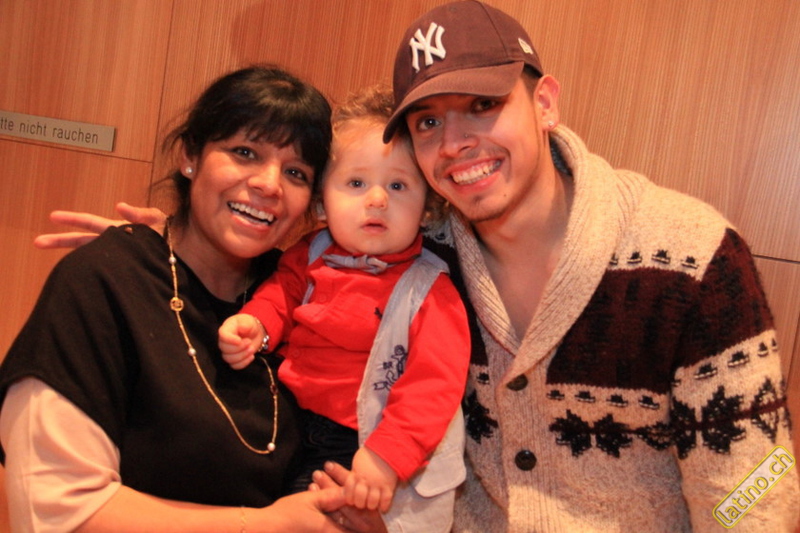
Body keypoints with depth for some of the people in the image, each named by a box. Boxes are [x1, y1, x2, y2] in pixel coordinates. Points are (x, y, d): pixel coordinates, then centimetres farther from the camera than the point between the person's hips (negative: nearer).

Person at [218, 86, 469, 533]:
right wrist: (256, 324, -4)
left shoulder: (430, 290, -13)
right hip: (290, 425, 5)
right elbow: (283, 289, 19)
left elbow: (433, 384, -19)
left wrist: (387, 455, -29)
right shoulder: (312, 255, 2)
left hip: (359, 447, -5)